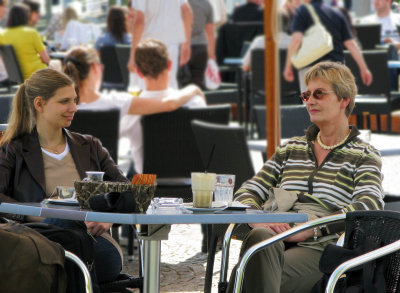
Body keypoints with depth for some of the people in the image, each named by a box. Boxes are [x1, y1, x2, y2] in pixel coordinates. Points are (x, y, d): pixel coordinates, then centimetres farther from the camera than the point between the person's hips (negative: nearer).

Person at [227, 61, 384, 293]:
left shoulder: (364, 155, 12)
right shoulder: (291, 148, 27)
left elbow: (370, 204, -8)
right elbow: (248, 193, 18)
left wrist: (310, 230, -20)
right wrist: (259, 222, -8)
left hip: (318, 249, -4)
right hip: (273, 240, 4)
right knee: (259, 238, -36)